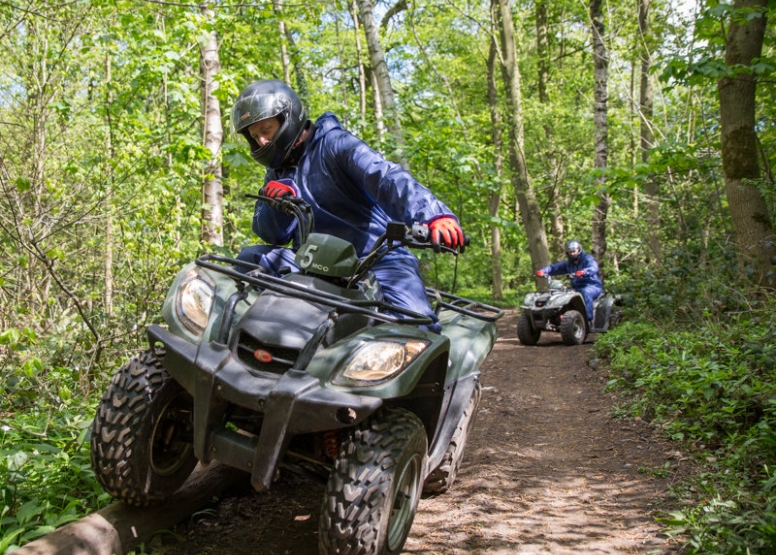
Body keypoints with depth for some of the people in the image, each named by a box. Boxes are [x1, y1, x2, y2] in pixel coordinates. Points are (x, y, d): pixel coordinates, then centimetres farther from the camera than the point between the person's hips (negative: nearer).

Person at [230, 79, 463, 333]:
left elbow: (386, 177, -24)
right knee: (250, 258, -12)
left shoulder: (334, 143, -6)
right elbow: (274, 236, 9)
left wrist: (434, 214, -42)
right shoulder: (277, 174, 16)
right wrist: (278, 203, -14)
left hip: (376, 260, -5)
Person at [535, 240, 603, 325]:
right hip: (577, 288, 6)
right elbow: (554, 267, 8)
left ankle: (589, 319, -39)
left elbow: (593, 268, -26)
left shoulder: (588, 259, -3)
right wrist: (543, 271, -14)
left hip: (593, 286, -6)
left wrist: (583, 272, -49)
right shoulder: (568, 263, 16)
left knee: (585, 292, -39)